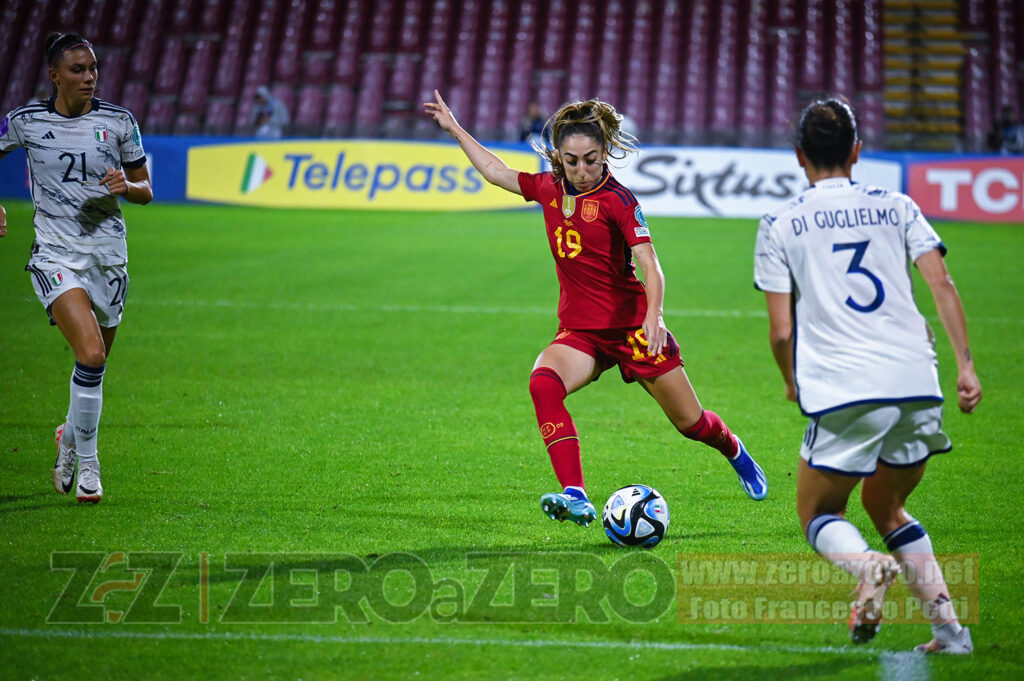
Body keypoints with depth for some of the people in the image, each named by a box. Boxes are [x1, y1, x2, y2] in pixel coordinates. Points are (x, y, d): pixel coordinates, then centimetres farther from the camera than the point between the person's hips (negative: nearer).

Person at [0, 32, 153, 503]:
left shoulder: (118, 121, 1)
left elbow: (145, 191, 8)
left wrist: (126, 186, -13)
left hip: (108, 253, 3)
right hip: (56, 252, -3)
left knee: (96, 365, 10)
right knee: (91, 353, -22)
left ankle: (70, 435, 41)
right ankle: (86, 463, -8)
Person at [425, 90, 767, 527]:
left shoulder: (616, 200, -13)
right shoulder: (549, 188, 2)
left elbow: (650, 265, -21)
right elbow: (496, 172, 18)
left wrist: (653, 316, -37)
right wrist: (455, 129, 21)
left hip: (631, 324, -4)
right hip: (579, 331, 4)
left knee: (690, 422, 6)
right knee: (544, 384, -29)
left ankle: (733, 449, 44)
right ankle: (576, 498, -37)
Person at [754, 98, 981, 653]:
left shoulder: (779, 226, 6)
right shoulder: (895, 206, 12)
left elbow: (781, 331, 4)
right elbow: (941, 284, 2)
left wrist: (792, 381, 22)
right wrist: (965, 364, 4)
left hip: (844, 394, -4)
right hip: (917, 386, 4)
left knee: (818, 514, 12)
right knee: (884, 504, 23)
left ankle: (867, 565, -23)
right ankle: (948, 625, 8)